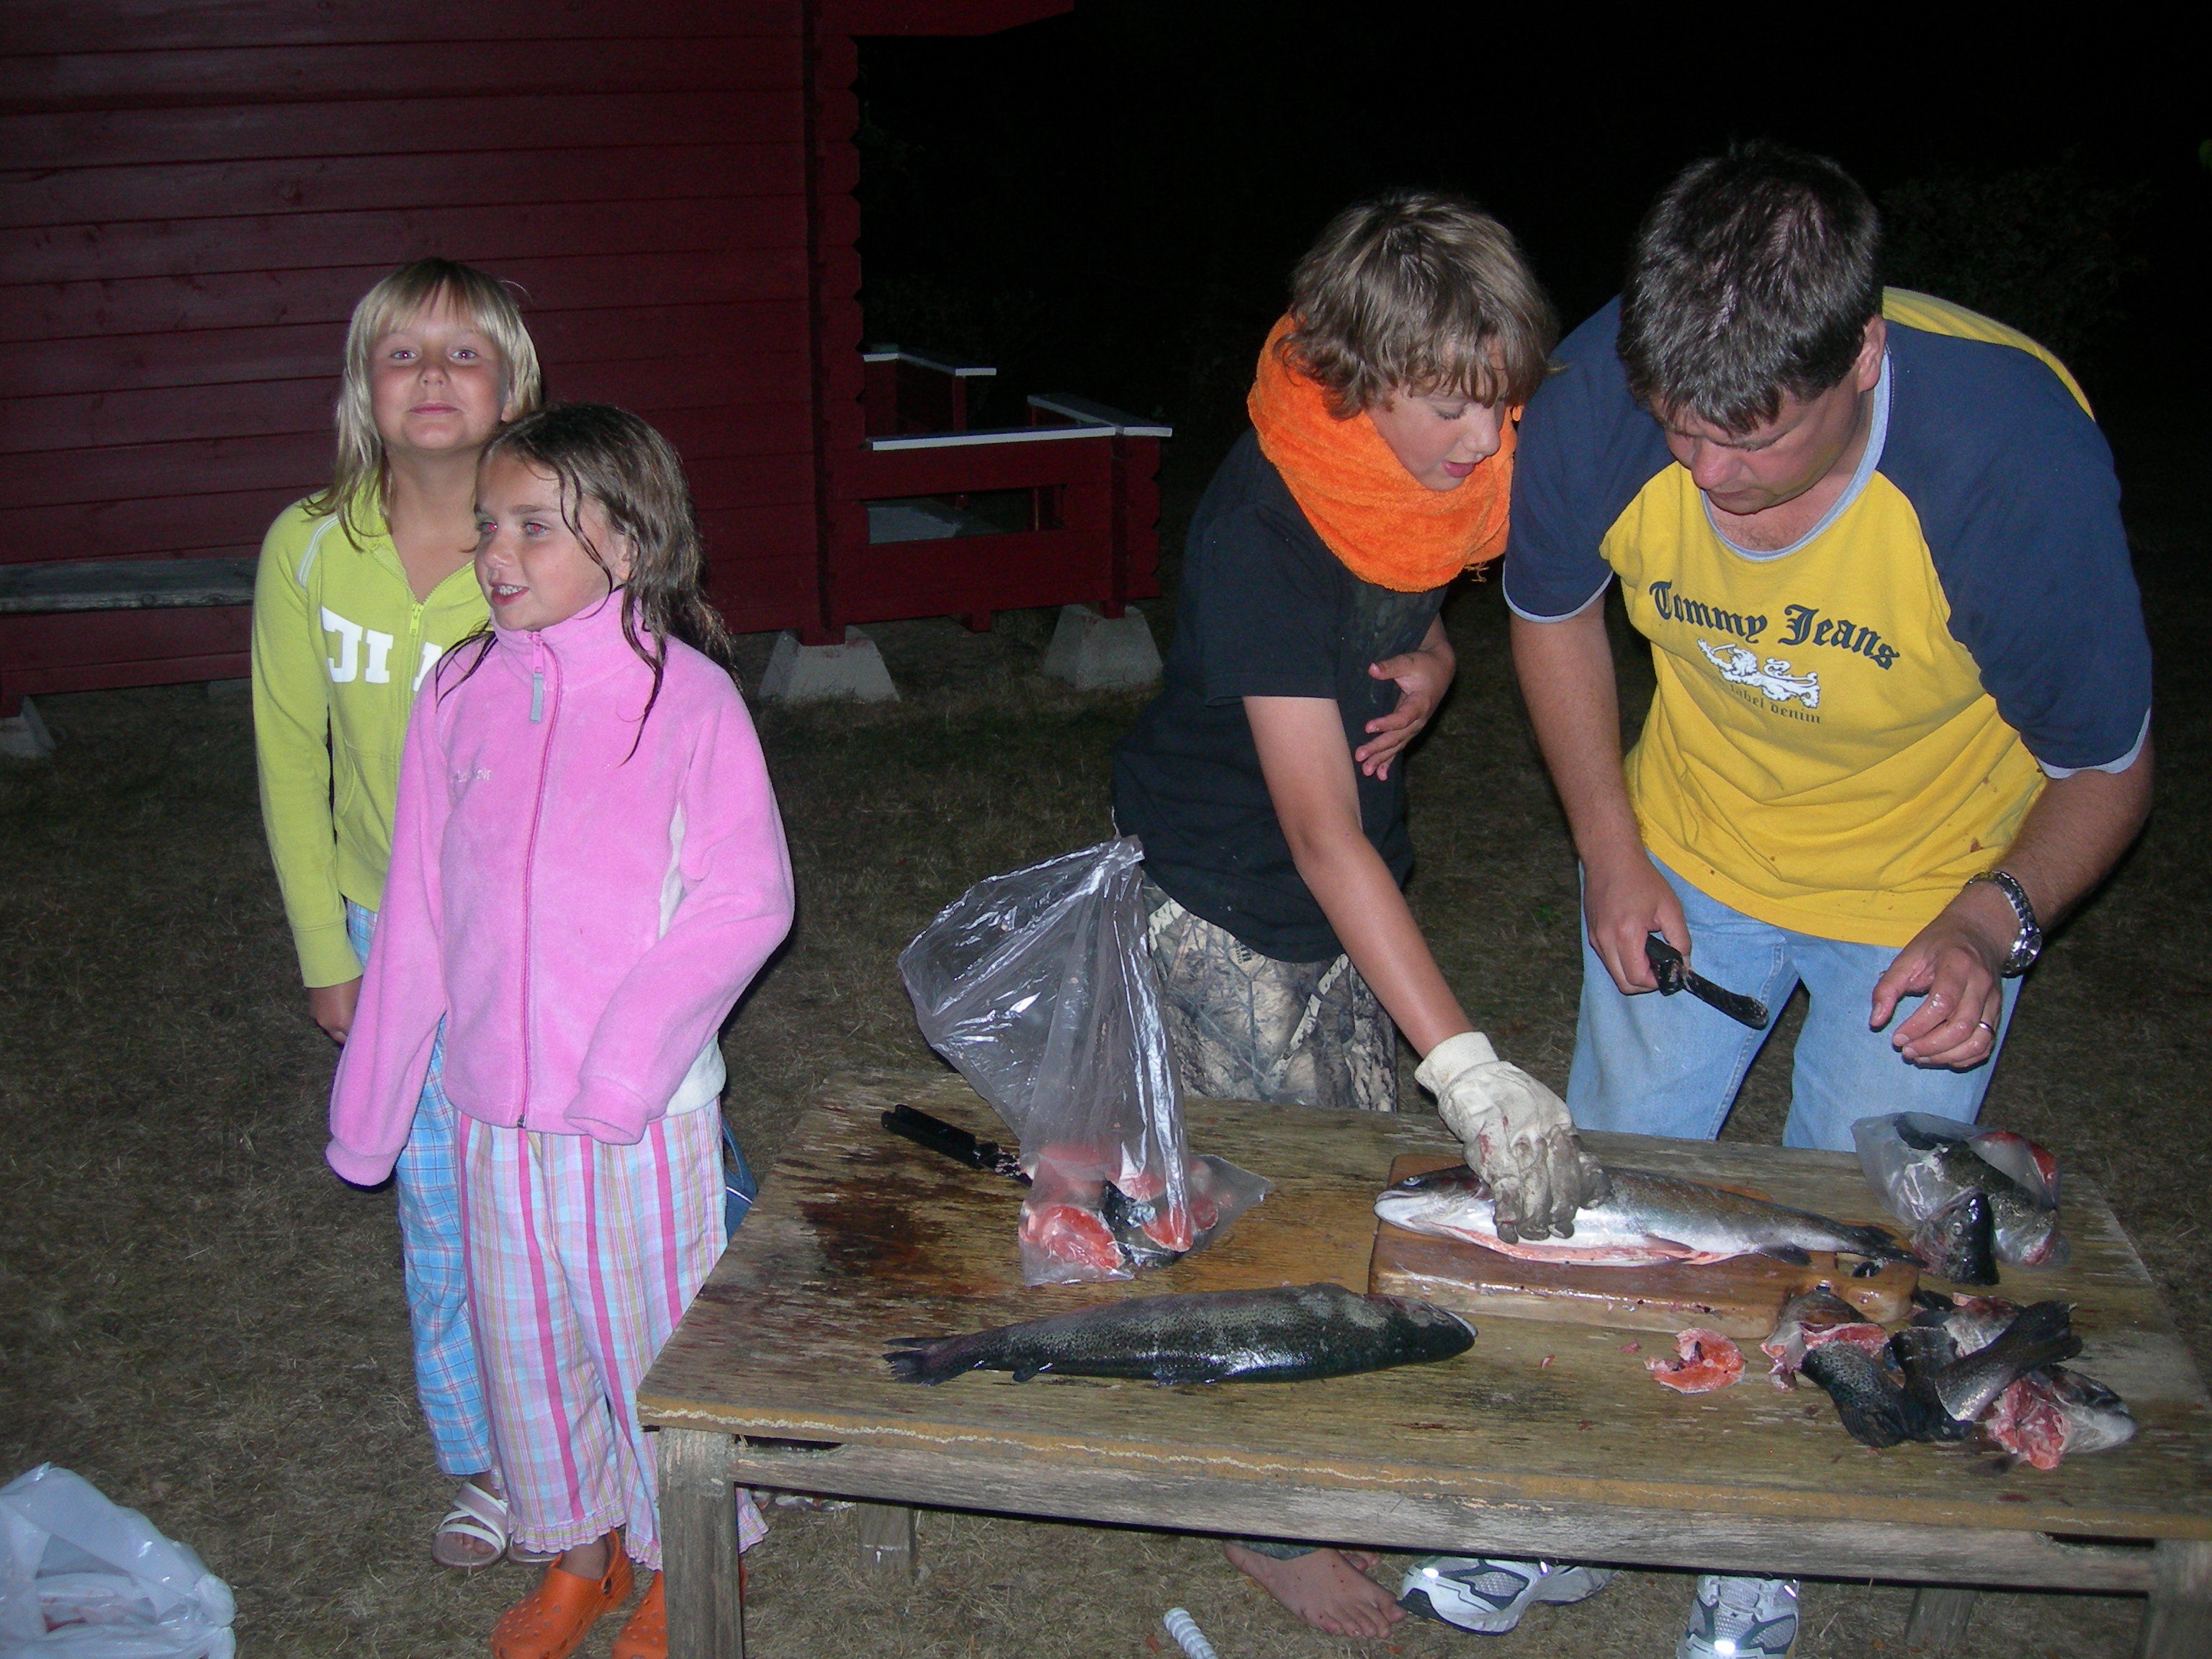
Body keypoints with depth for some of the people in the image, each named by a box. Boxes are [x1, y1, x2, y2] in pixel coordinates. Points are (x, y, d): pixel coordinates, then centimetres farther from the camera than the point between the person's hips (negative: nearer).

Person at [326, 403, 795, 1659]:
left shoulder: (686, 695, -12)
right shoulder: (459, 692, 0)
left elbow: (746, 900, -12)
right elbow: (418, 912, 6)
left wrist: (628, 1055, -21)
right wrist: (371, 1106, 9)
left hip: (644, 1116, -4)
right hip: (494, 1109, 4)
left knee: (656, 1334, 11)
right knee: (525, 1337, 18)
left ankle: (689, 1558, 35)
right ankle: (582, 1551, 42)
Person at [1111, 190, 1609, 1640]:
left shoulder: (1447, 468, -11)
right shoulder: (1260, 529, -34)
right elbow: (1320, 833, -38)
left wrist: (1429, 665, -11)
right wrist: (1474, 1072, -43)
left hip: (1352, 879, 7)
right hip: (1222, 892, -7)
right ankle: (1272, 1519, 22)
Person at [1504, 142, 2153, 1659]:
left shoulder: (2018, 454, -35)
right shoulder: (1601, 393, -28)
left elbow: (2104, 766, -17)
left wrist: (1994, 922, -34)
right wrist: (1612, 853, -8)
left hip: (1931, 890, -2)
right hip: (1689, 853, 3)